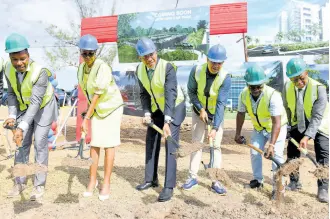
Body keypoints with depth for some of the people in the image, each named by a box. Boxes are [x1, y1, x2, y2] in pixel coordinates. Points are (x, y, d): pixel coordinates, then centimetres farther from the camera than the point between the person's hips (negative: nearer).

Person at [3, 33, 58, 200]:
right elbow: (11, 94, -3)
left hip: (43, 107, -5)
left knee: (40, 144, -5)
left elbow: (36, 102, -37)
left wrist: (22, 127, -43)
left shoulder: (40, 72, -34)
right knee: (21, 143, 5)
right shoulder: (9, 69, -15)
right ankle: (20, 182, 17)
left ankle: (39, 185, 6)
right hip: (24, 107, 5)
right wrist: (12, 116, -18)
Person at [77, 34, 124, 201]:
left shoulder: (102, 68, -25)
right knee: (94, 144, 6)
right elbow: (88, 92, 5)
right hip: (96, 108, 6)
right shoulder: (81, 67, -3)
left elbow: (97, 96, -26)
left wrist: (86, 118, -24)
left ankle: (106, 183, 9)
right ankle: (92, 180, 20)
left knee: (108, 145, -2)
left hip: (111, 107, -5)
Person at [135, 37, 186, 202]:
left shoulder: (168, 67, -29)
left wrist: (167, 121, -44)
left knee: (170, 145, -12)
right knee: (151, 142, 8)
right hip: (156, 107, 6)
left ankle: (169, 187, -4)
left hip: (174, 106, -6)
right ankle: (151, 179, 23)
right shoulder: (140, 70, -10)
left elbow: (171, 94, -36)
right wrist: (146, 113, -15)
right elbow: (144, 93, -2)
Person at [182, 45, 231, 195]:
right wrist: (200, 109, -18)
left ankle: (215, 181, 8)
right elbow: (191, 92, -7)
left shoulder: (226, 78, -25)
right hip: (199, 112, 2)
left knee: (215, 146, -1)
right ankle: (192, 177, 14)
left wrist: (215, 128, -37)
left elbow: (221, 104, -30)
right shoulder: (196, 71, -20)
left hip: (216, 114, -1)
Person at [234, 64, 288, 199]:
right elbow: (241, 114, -4)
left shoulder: (273, 95, -36)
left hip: (277, 127, -5)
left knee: (276, 156, -12)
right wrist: (238, 134, 0)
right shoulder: (244, 95, -20)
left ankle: (278, 187, 2)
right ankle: (258, 180, 29)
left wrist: (272, 145, -44)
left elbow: (277, 123, -38)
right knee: (255, 153, 8)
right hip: (258, 128, 5)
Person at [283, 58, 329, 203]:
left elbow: (317, 117, -31)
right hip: (298, 125, 4)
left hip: (318, 126, -4)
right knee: (292, 155, 7)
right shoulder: (287, 87, -14)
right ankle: (294, 183, 25)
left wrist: (307, 136, -38)